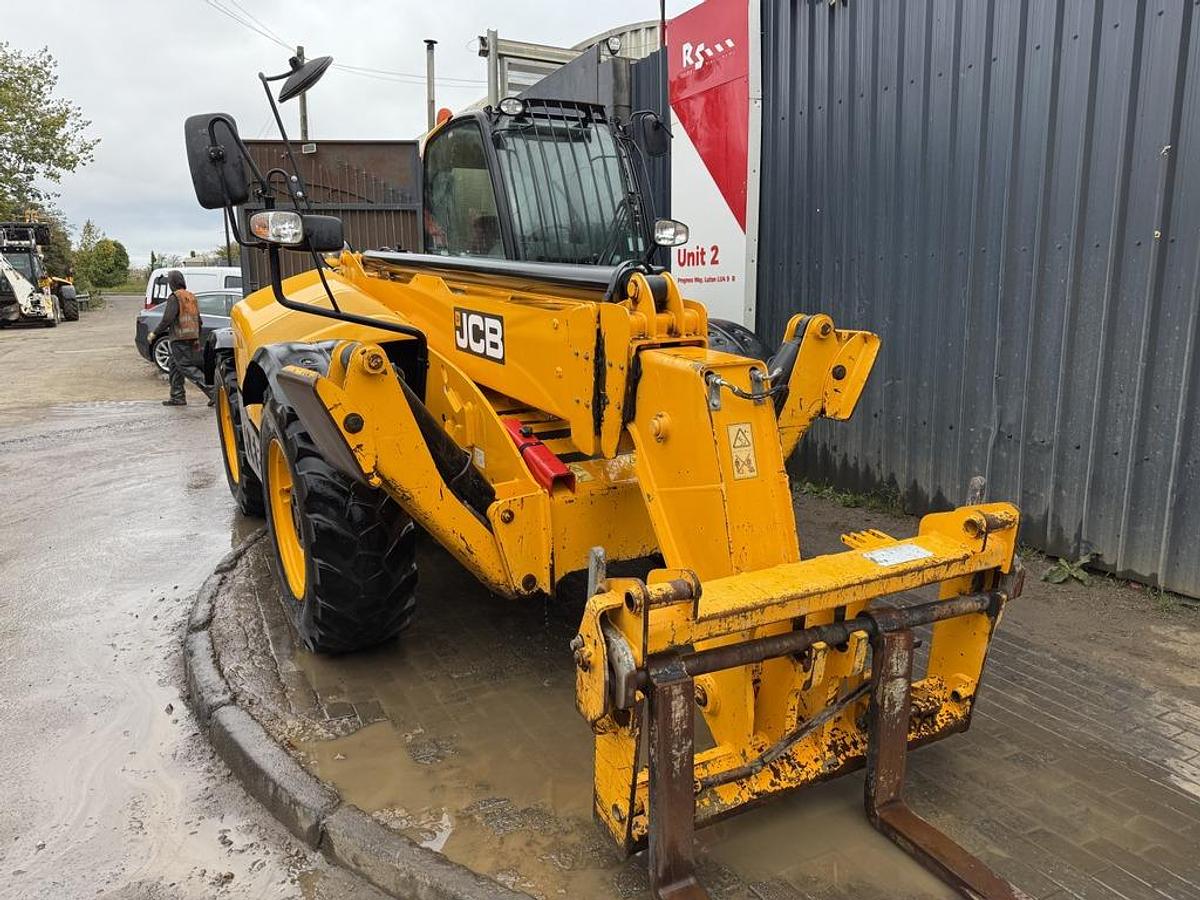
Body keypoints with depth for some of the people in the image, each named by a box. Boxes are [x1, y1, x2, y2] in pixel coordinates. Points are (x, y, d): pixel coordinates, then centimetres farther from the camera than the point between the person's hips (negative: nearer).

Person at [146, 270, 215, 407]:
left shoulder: (175, 297, -10)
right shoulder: (192, 297, 15)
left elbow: (168, 319, -18)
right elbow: (198, 320, 18)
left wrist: (155, 333, -9)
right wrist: (197, 339, 25)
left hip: (179, 339, -9)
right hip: (192, 338, 9)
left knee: (187, 368, -9)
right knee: (173, 365, 17)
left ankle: (213, 393, -19)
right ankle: (177, 397, 18)